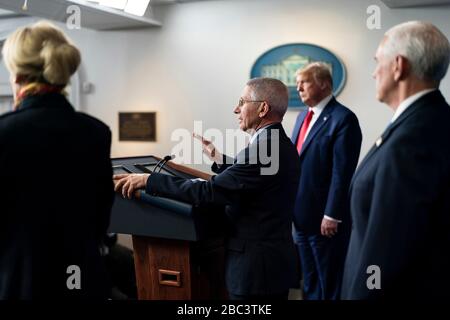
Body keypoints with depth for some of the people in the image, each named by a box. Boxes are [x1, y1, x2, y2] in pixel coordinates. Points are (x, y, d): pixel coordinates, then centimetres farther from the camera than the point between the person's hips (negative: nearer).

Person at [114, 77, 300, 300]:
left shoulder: (263, 149, -22)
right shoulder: (278, 144, 8)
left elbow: (208, 192, -25)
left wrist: (148, 180, -20)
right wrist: (218, 159, 16)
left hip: (256, 266, -9)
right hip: (273, 259, 9)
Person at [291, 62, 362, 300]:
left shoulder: (343, 118, -15)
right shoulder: (303, 116, 13)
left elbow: (342, 173, -19)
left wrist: (331, 216, -20)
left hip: (324, 218, -8)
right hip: (301, 214, 8)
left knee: (330, 285, 7)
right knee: (309, 282, 20)